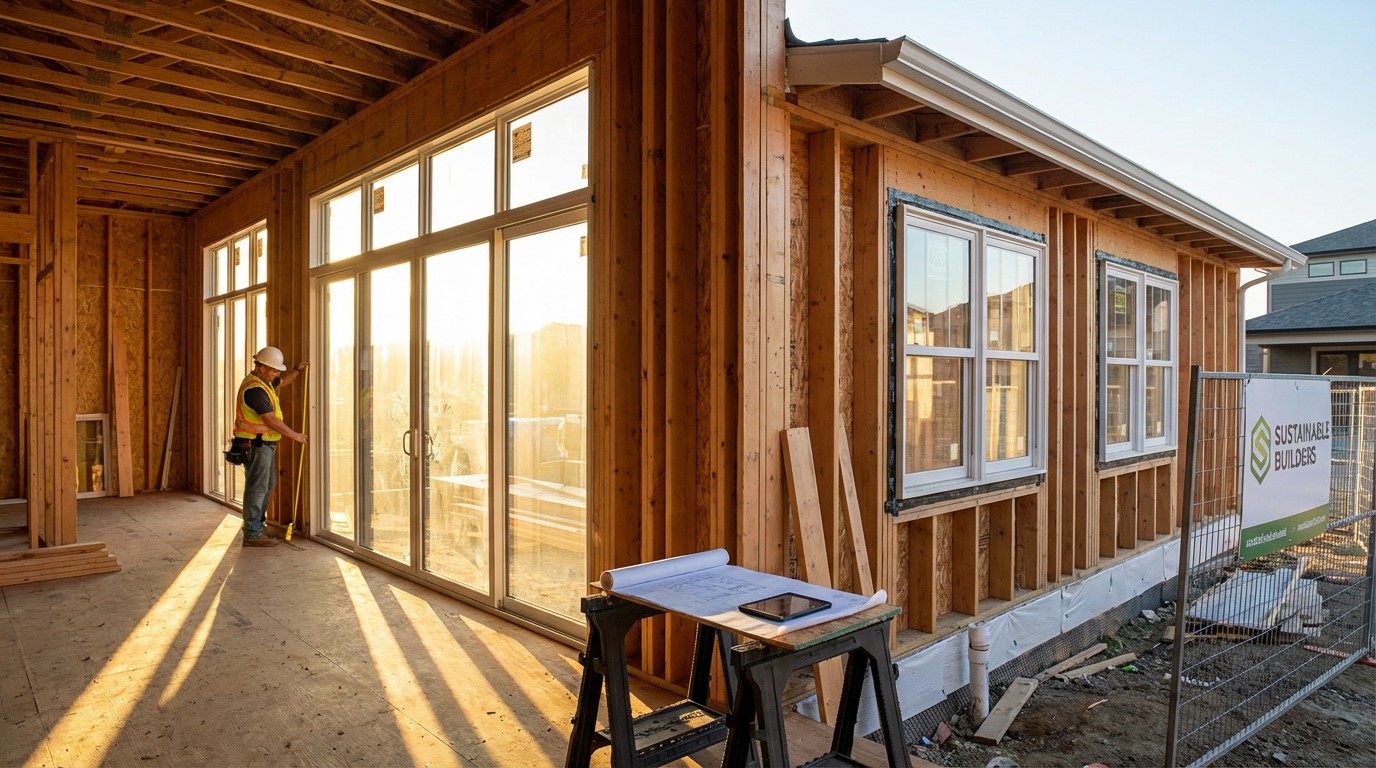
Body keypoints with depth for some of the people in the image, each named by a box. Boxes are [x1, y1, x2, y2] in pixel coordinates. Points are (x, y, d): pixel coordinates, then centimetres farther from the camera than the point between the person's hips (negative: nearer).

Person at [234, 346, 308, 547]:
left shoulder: (262, 381, 10)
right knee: (257, 488, -6)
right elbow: (271, 420, -23)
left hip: (265, 444, 11)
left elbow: (281, 382, 32)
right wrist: (294, 435, -14)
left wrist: (297, 370, 16)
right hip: (255, 444, -11)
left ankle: (257, 526, 27)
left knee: (267, 485, 17)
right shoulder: (254, 389, -21)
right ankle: (252, 534, 0)